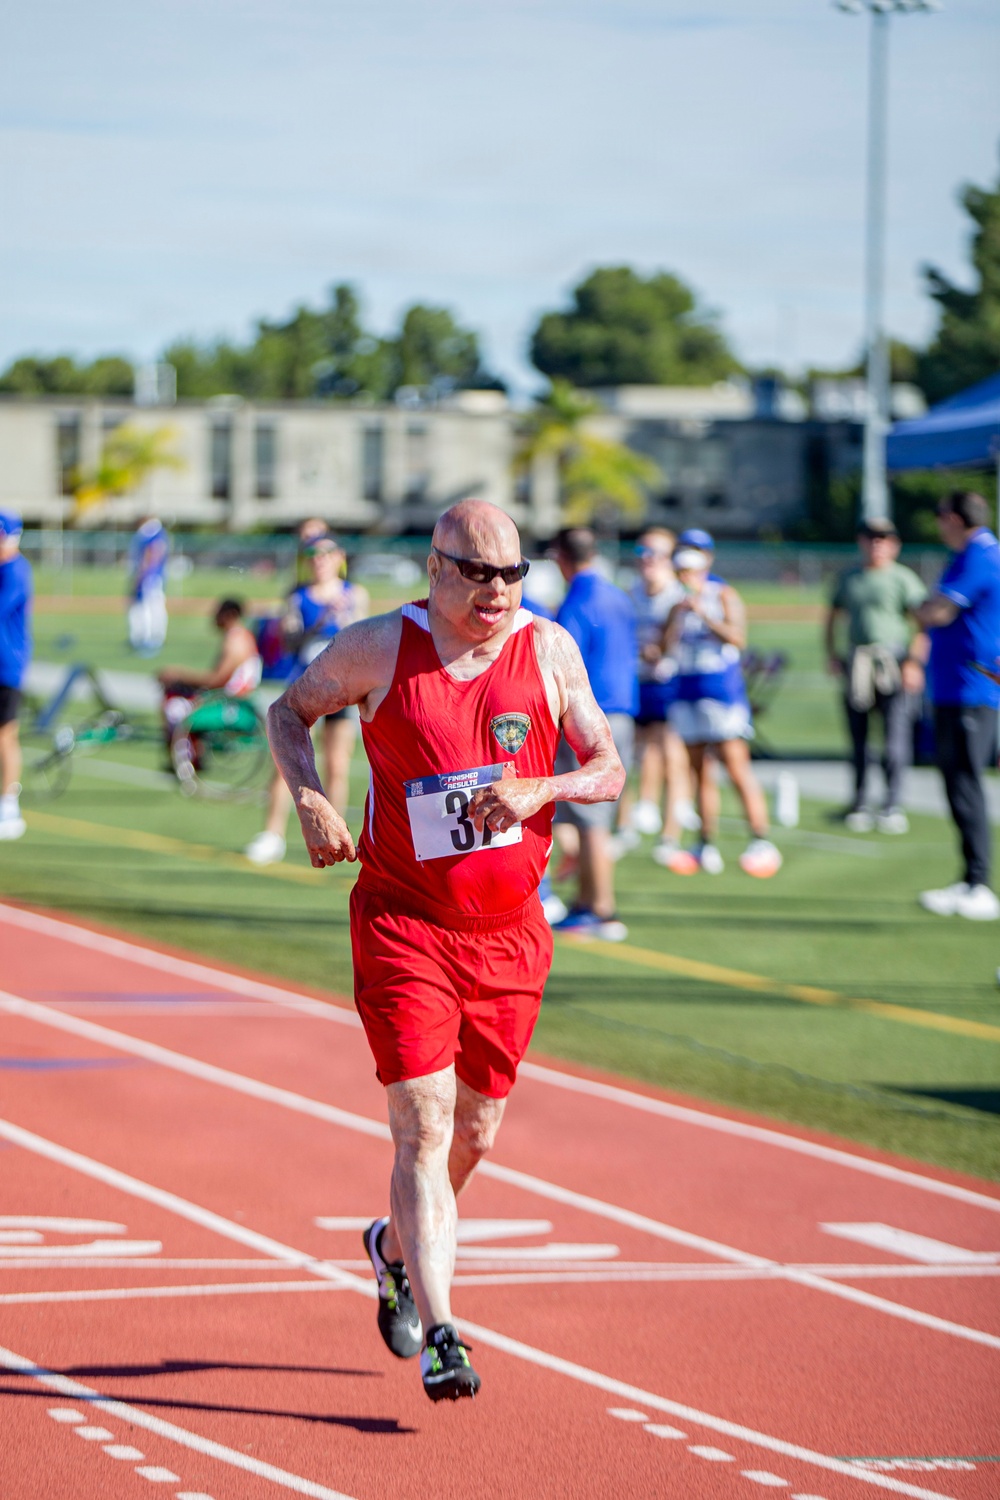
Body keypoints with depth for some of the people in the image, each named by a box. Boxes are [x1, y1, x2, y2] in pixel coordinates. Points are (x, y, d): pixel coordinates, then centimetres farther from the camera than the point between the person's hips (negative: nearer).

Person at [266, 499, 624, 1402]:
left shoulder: (548, 651, 0)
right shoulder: (380, 649, -6)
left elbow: (610, 770, 6)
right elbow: (290, 710, 10)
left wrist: (539, 790, -15)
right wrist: (309, 800, -8)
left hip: (509, 931, 3)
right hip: (403, 924, -3)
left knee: (475, 1133, 14)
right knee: (424, 1124, -13)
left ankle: (397, 1245, 45)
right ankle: (441, 1339, -16)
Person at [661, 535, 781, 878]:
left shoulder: (724, 596, -4)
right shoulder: (680, 602, 12)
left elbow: (737, 637, -18)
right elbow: (667, 646, 4)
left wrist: (703, 613, -23)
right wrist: (678, 615, -11)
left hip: (722, 691, -6)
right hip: (687, 692, 6)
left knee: (737, 769, -12)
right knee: (701, 772, 8)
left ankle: (760, 840, -13)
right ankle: (707, 846, 12)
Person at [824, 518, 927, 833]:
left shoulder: (903, 579, 0)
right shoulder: (848, 579, 16)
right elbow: (832, 617, 27)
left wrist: (914, 662, -16)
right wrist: (831, 654, 14)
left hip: (894, 665, -4)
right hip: (857, 666, 5)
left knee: (895, 736, -8)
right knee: (858, 736, 7)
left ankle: (893, 805, -3)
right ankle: (859, 805, 15)